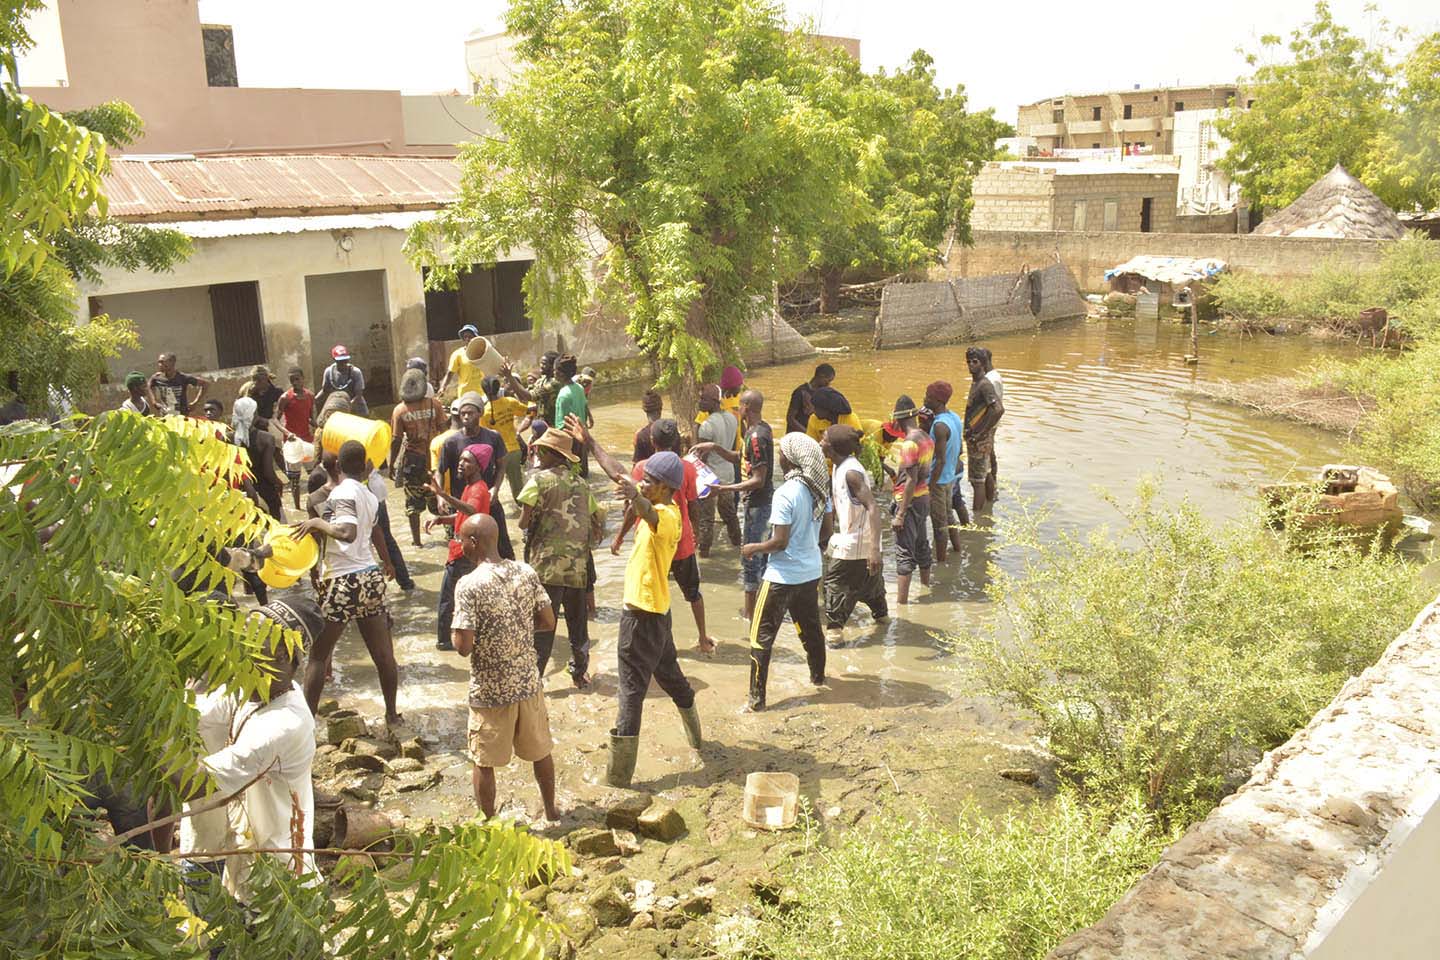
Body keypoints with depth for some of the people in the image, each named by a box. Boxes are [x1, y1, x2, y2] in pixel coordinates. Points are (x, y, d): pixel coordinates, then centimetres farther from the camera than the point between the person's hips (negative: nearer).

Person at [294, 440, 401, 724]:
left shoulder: (341, 493, -12)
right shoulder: (370, 497, 11)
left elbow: (347, 532, -29)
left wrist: (316, 522, -13)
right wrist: (386, 561, 47)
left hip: (344, 581, -7)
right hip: (372, 577, 7)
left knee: (318, 654, 5)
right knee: (383, 652, 14)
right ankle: (392, 712, 25)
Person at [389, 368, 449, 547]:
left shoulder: (399, 410, -8)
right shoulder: (433, 404, -8)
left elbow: (396, 440, -8)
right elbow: (445, 429, -7)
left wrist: (392, 464, 2)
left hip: (412, 460, -1)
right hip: (434, 458, 1)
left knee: (413, 501, 10)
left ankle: (416, 539, 12)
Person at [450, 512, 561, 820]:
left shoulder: (469, 585, -20)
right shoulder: (526, 573, -5)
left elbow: (463, 647, -21)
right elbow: (548, 622, 0)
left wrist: (454, 631, -1)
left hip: (489, 691, -5)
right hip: (528, 682, 5)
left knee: (482, 762, 15)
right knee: (540, 751, 22)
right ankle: (551, 812, 38)